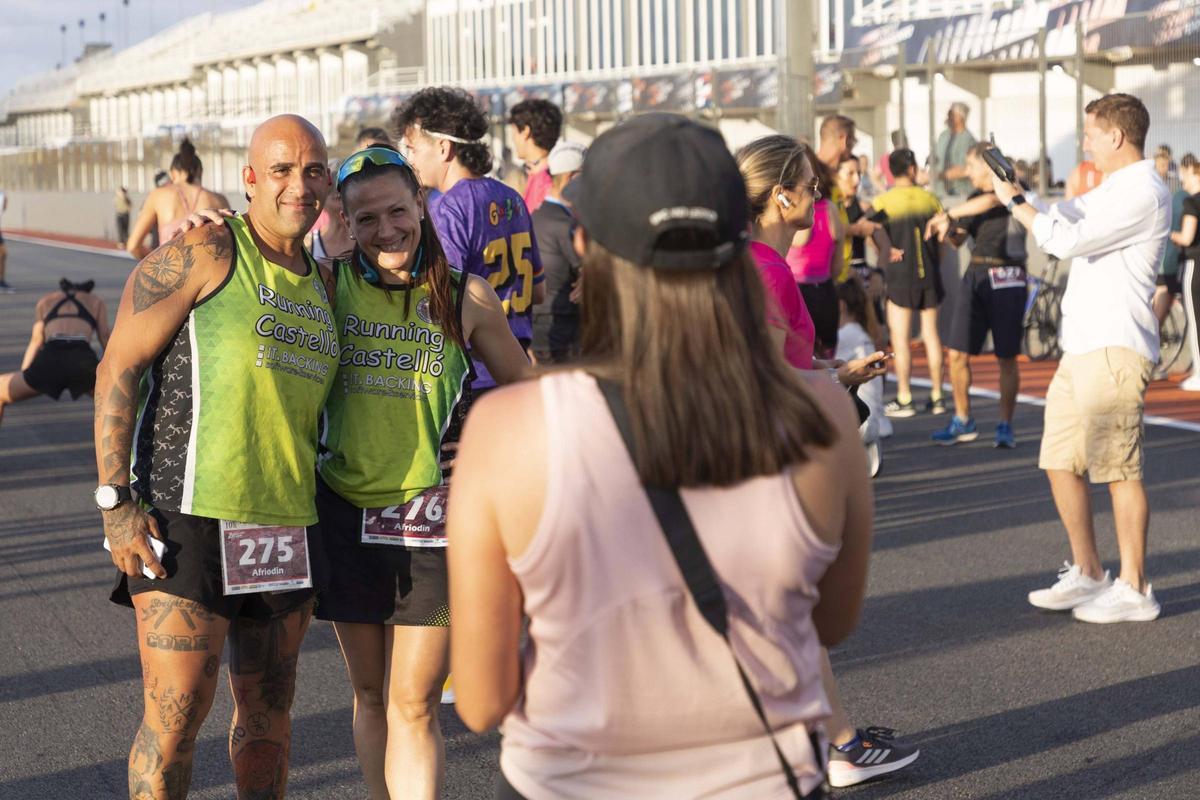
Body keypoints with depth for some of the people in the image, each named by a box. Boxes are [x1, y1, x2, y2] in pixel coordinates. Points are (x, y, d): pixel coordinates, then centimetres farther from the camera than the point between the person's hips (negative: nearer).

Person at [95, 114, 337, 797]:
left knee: (269, 710, 14)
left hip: (286, 529, 6)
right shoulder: (204, 253, -5)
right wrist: (117, 503, -15)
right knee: (176, 716, -7)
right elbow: (118, 369, -9)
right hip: (190, 519, -6)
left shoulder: (322, 287, 15)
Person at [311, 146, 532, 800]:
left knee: (413, 711, -3)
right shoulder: (328, 284, 0)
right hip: (345, 512, 2)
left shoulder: (466, 298, -1)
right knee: (370, 698, 13)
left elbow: (524, 391, 11)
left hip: (432, 517, -2)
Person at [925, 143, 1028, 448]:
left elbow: (989, 202, -24)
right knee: (957, 353, 2)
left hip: (1006, 277, -7)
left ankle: (1005, 425, 8)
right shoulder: (974, 198, 18)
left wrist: (948, 215, -21)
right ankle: (962, 421, 13)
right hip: (975, 275, 7)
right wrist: (948, 228, -3)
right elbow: (958, 240, 19)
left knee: (1007, 358, -1)